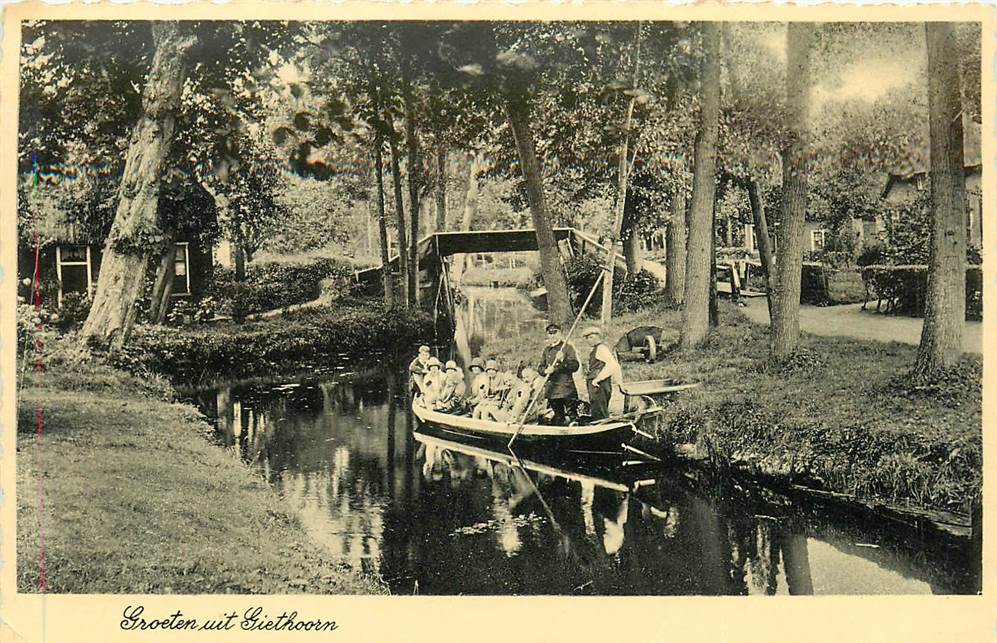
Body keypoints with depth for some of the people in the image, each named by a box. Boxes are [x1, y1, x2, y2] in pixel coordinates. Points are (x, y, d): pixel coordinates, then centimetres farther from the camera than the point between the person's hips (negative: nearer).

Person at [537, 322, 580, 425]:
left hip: (567, 388, -5)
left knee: (571, 414, -8)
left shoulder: (568, 347, -1)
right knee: (557, 415, 12)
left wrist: (563, 360, -24)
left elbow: (575, 366, -8)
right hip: (552, 389, 5)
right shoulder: (546, 350, 14)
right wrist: (546, 370, -9)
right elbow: (540, 368, 13)